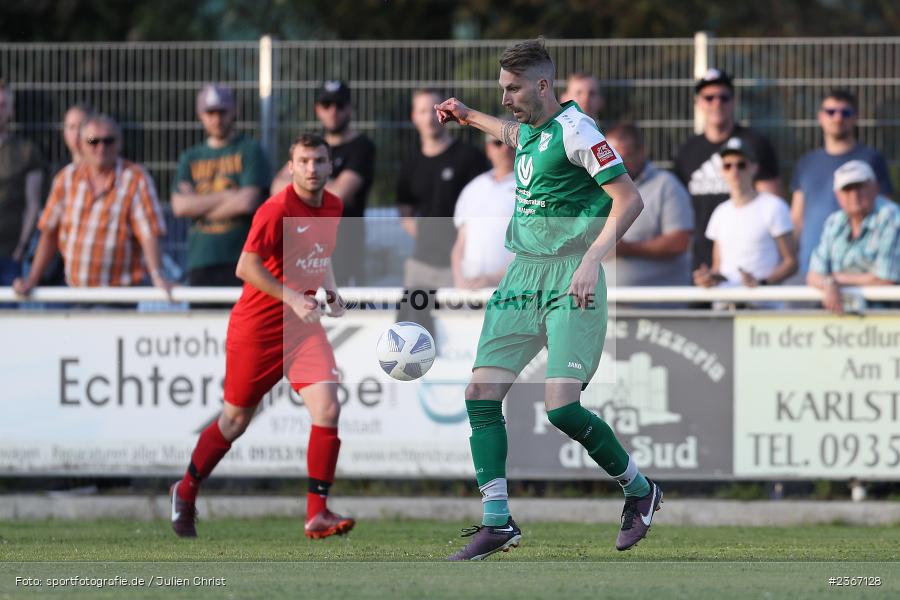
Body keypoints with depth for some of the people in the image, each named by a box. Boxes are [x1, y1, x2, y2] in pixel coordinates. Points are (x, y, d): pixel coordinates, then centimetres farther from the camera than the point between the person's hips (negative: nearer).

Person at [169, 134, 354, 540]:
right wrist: (293, 299, -25)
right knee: (236, 418, 8)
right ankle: (186, 491, 32)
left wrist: (330, 292, 7)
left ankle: (317, 514, -11)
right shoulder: (276, 210, -16)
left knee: (327, 410, -14)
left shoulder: (333, 207, 7)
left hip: (305, 325, 5)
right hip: (257, 325, -5)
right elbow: (246, 266, -20)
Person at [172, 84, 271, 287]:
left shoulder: (250, 150, 5)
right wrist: (227, 196, -5)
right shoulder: (190, 158, 18)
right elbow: (179, 206, 2)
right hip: (200, 261, 4)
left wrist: (200, 207, 0)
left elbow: (247, 202, -8)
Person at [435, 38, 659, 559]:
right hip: (522, 276, 8)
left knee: (562, 407, -16)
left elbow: (629, 199, -17)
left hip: (570, 281, -8)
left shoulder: (574, 130, -13)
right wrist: (467, 116, 47)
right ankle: (497, 521, 1)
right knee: (481, 392, -3)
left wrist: (592, 259, -25)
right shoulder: (529, 130, 13)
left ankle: (641, 491, 7)